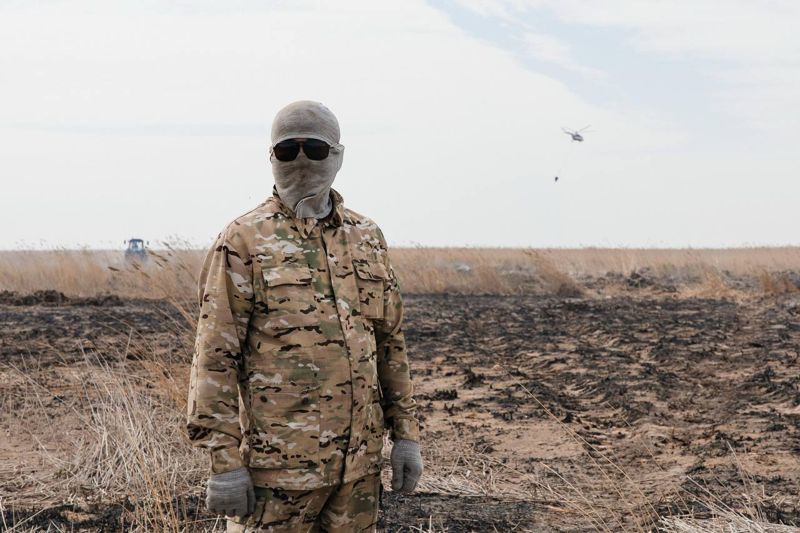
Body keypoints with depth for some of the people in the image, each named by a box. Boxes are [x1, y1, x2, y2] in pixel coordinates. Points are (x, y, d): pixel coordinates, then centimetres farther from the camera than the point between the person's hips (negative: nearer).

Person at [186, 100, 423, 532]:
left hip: (360, 459, 5)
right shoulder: (244, 241, -6)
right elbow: (215, 358, -9)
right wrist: (225, 461, -14)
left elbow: (389, 343, 16)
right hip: (278, 462, -5)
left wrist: (406, 432, 11)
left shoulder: (367, 238, 10)